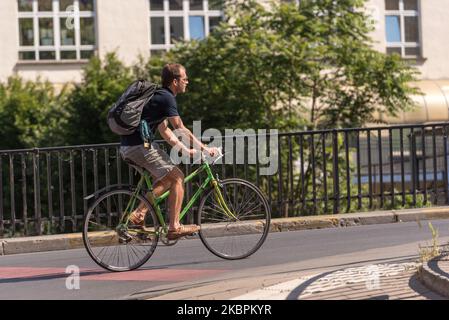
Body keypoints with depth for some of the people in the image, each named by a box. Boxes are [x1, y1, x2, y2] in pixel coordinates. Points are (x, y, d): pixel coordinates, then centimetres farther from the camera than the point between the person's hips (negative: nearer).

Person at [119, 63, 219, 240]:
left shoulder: (158, 96, 21)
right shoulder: (167, 98, -10)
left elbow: (164, 131, 23)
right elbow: (180, 129, -12)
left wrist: (187, 150, 18)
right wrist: (204, 148, -6)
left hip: (128, 148, 10)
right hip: (139, 146, -10)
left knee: (167, 178, 18)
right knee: (177, 177, -3)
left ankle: (138, 214, 11)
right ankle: (174, 228, -3)